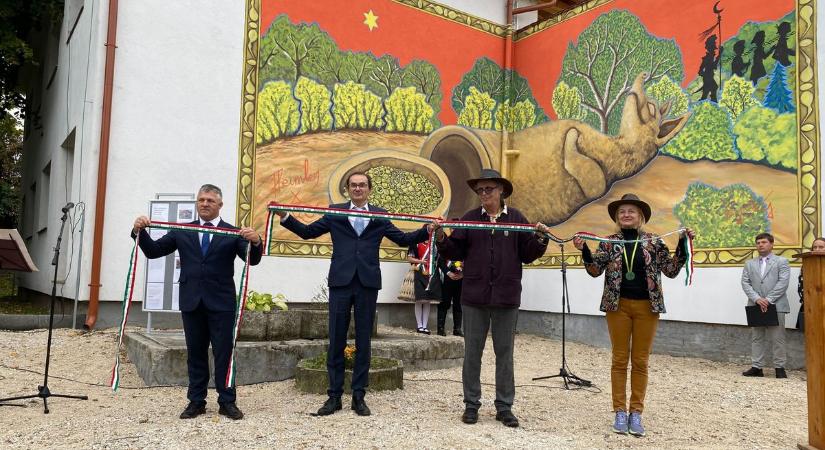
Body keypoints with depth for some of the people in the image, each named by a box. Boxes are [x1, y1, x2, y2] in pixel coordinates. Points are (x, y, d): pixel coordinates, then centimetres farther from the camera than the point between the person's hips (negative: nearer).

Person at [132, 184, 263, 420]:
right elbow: (153, 251, 8)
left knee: (223, 354, 2)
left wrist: (255, 242, -31)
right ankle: (196, 401, 20)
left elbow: (252, 260, -10)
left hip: (221, 302, -2)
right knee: (195, 354, 11)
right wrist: (140, 232, -10)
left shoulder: (233, 233, 0)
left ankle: (227, 402, 11)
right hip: (191, 302, 3)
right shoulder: (182, 232, 9)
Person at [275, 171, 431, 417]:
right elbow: (307, 232, 9)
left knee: (363, 341, 7)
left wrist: (427, 230, -5)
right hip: (340, 282, 0)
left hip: (368, 283, 1)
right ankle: (334, 395, 15)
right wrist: (285, 217, -2)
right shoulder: (335, 212, 8)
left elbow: (404, 239, 9)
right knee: (336, 341, 4)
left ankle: (359, 396, 17)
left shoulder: (380, 215, 10)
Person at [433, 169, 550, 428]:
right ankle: (471, 404, 20)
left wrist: (541, 239, -13)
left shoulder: (517, 219, 4)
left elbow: (527, 255, 4)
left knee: (504, 353, 8)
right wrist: (441, 237, -14)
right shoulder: (469, 219, 5)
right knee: (472, 352, 8)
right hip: (474, 297, 1)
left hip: (506, 298, 0)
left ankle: (504, 407, 19)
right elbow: (454, 252, 3)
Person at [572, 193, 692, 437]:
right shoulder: (609, 242, 3)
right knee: (620, 359, 5)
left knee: (640, 361, 5)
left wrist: (683, 244, -7)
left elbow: (671, 270, 1)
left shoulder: (654, 241, 2)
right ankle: (620, 412, 12)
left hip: (647, 306, 0)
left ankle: (636, 413, 13)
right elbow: (595, 271, -2)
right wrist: (584, 250, -16)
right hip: (618, 305, 0)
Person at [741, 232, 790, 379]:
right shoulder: (749, 264, 16)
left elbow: (783, 282, -6)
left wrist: (768, 300, -14)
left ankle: (779, 367, 7)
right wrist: (757, 299, -10)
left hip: (776, 305, -3)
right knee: (756, 338, 5)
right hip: (755, 306, 3)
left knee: (778, 338, -1)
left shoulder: (781, 261, 6)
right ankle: (756, 367, 8)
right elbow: (745, 283, 5)